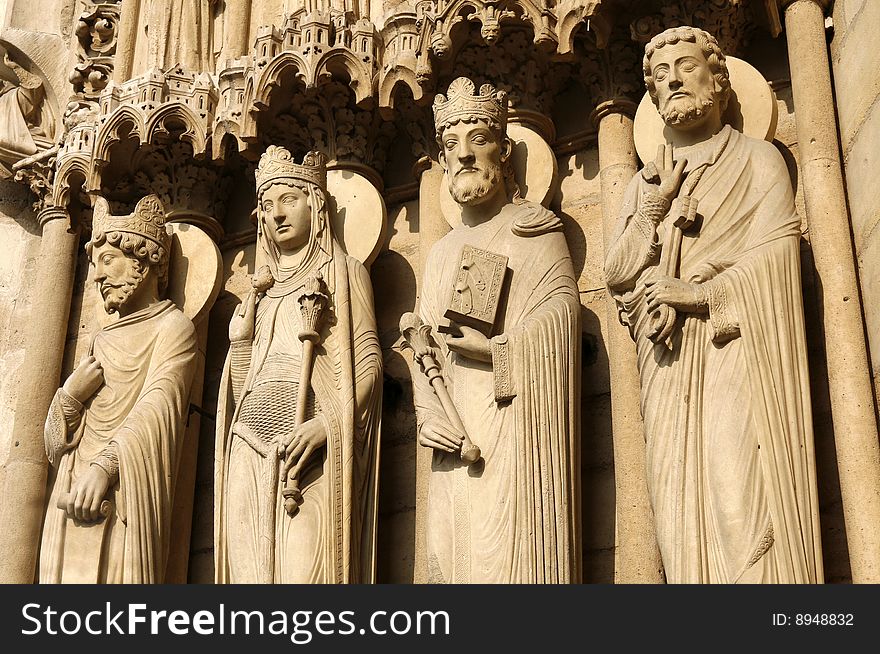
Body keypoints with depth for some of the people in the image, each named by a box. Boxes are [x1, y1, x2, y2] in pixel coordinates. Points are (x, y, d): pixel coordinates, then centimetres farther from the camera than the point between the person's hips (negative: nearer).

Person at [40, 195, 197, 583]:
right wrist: (69, 395, -1)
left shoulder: (172, 326, 4)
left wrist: (105, 465, -29)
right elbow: (55, 443, 21)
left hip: (122, 500, -6)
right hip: (71, 500, 6)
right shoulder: (102, 341, 24)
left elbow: (157, 407, -15)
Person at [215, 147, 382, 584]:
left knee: (305, 570, -16)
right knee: (250, 570, -4)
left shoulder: (342, 271, 11)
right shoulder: (262, 291, 27)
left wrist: (326, 423, -17)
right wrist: (240, 338, 8)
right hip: (251, 447, 5)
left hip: (308, 444, -5)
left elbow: (368, 362, -2)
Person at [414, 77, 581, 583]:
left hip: (515, 423, -6)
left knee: (508, 559, -13)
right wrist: (426, 411, -2)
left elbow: (562, 306, -8)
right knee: (453, 556, 1)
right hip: (456, 434, 6)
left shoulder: (531, 228, 7)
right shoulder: (443, 252, 24)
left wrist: (495, 350, -17)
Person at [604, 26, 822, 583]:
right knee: (685, 512, -5)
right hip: (669, 364, 4)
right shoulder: (645, 185, 23)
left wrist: (702, 293, -12)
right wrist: (652, 210, 0)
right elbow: (617, 275, 14)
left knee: (742, 506, -17)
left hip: (735, 353, -4)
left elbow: (777, 252, -3)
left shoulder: (757, 160, 11)